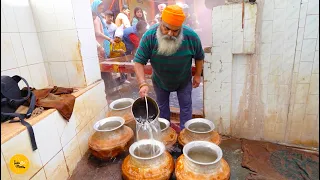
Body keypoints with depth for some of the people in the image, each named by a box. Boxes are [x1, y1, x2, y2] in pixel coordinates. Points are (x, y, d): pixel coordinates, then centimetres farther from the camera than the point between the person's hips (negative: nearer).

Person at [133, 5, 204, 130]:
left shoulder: (191, 36, -26)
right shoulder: (149, 36, -28)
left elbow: (199, 57, -8)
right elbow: (139, 61, -26)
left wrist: (198, 75, -4)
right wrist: (143, 84, -37)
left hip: (184, 81, 0)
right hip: (160, 81, 1)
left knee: (185, 106, 11)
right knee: (162, 106, 18)